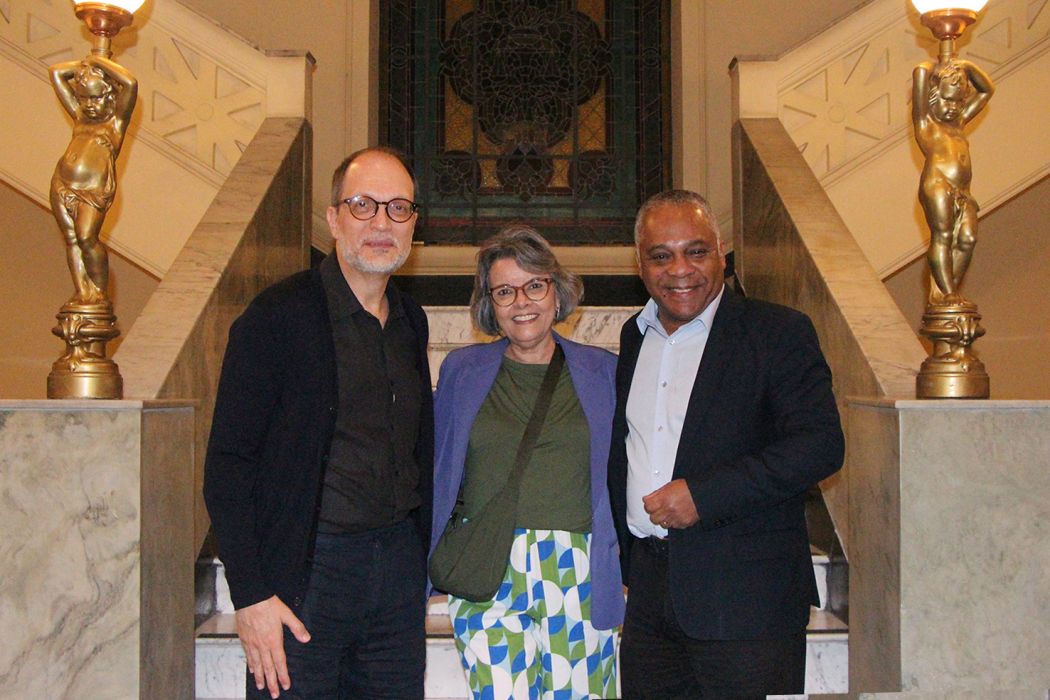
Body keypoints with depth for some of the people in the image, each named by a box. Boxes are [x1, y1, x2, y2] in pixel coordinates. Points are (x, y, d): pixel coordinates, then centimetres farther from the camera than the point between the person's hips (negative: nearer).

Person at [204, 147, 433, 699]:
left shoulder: (411, 321, 11)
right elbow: (227, 464, -11)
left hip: (398, 565, 6)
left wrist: (424, 562, 13)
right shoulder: (278, 316, -8)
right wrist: (250, 595, -15)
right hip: (306, 568, -5)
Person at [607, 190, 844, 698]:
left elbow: (821, 445, -15)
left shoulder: (776, 332, -5)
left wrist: (704, 494, -20)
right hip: (650, 591, 5)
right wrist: (623, 550, 11)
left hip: (747, 598, -5)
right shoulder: (633, 337, 14)